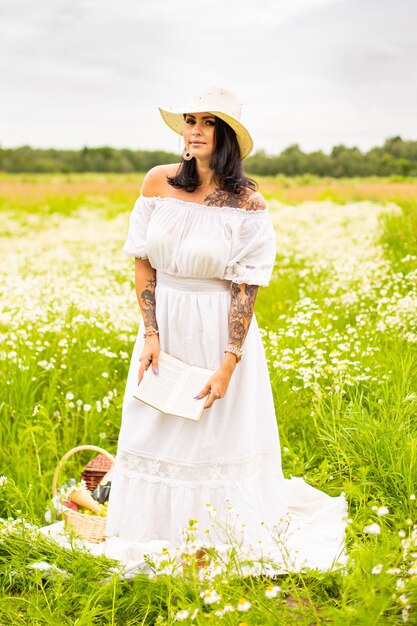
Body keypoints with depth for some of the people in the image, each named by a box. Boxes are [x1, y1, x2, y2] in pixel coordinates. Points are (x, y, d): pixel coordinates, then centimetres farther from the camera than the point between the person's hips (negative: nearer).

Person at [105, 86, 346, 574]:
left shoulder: (247, 204, -13)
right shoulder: (159, 183, -4)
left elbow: (245, 289, -12)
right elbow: (143, 261, -1)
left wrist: (227, 365, -17)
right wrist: (150, 333, -9)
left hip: (219, 329, -3)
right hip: (164, 323, 3)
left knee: (220, 437, 7)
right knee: (154, 431, 13)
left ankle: (223, 538, 30)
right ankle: (157, 528, 35)